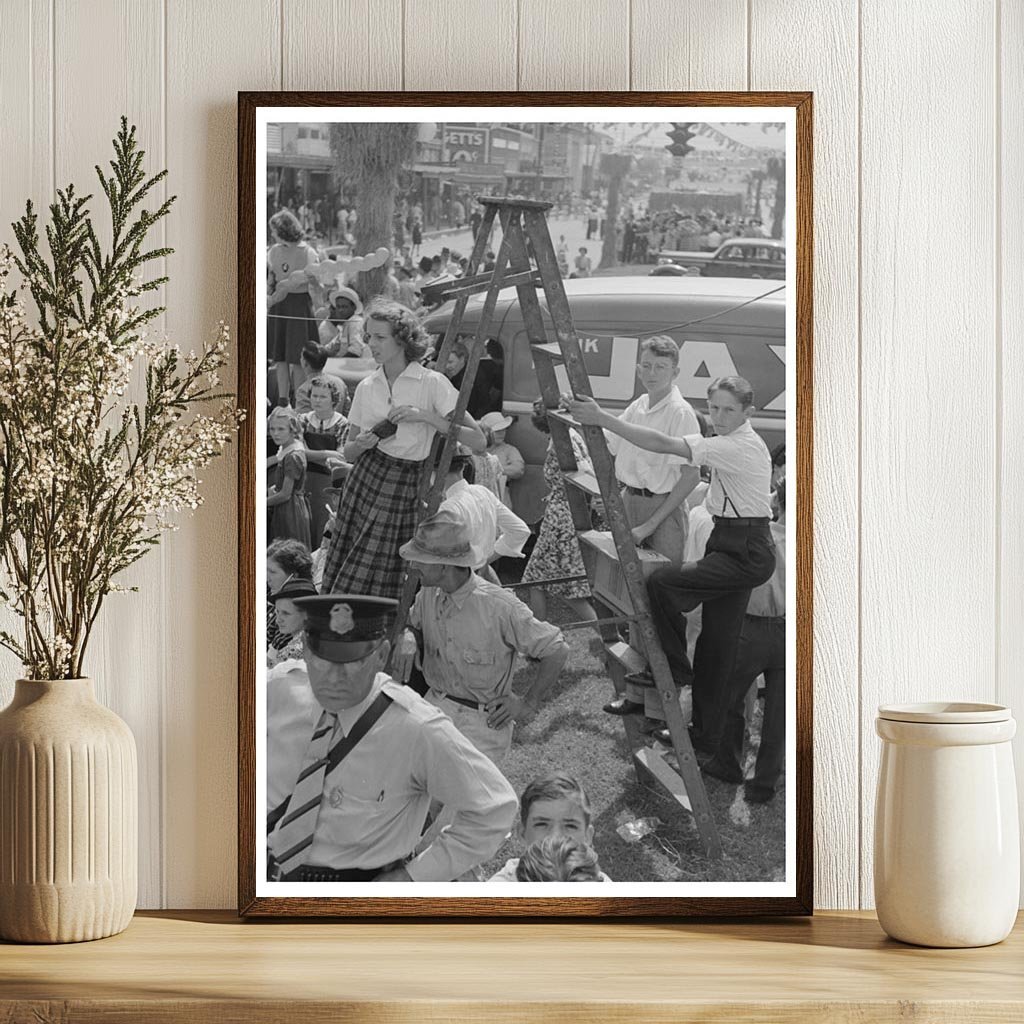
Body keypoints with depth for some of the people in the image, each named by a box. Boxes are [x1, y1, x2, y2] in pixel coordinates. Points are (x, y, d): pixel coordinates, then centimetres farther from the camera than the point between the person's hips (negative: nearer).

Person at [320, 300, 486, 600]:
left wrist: (426, 416, -17)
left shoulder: (432, 383, -4)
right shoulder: (367, 386, 9)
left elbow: (479, 442, -10)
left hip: (405, 490, -4)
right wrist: (360, 444, -7)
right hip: (365, 480, 4)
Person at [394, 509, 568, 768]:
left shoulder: (499, 607, -21)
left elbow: (557, 651, -13)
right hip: (436, 704, 6)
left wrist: (528, 705, -8)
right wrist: (408, 640, -6)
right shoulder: (429, 593, -3)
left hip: (483, 720, -6)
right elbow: (413, 625, 18)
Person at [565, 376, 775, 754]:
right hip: (737, 550, 10)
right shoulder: (729, 445, 14)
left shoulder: (740, 447, -19)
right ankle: (705, 735, 18)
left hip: (746, 553, -10)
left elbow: (664, 445, -26)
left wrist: (603, 420, -27)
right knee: (717, 644, 11)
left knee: (661, 581, -21)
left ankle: (674, 668, -4)